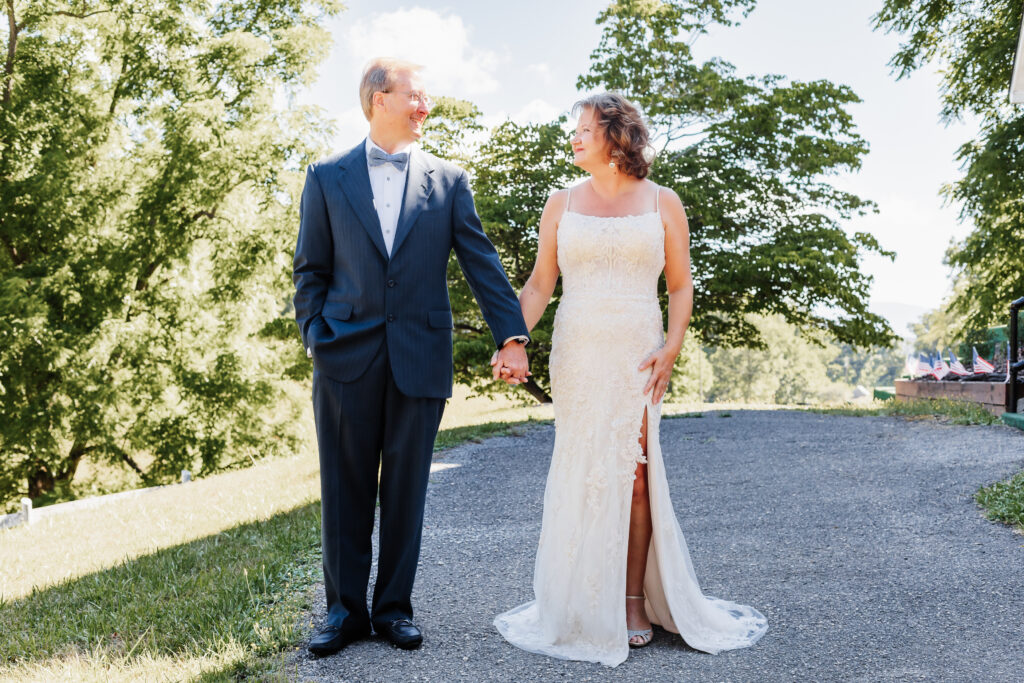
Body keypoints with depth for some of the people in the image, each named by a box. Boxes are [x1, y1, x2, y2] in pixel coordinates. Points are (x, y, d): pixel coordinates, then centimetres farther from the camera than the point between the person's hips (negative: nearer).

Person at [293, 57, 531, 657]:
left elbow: (481, 262, 3)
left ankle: (394, 606, 22)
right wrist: (315, 338, -3)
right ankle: (346, 609, 21)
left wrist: (512, 336, -6)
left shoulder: (449, 180, 9)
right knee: (346, 487, 6)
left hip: (420, 356, 1)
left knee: (406, 488, 8)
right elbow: (311, 271, 8)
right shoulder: (327, 178, 8)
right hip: (347, 357, 0)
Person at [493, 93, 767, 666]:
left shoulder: (662, 203, 6)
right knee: (583, 474, 3)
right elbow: (540, 284, 5)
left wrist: (672, 347, -9)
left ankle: (635, 602, 11)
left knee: (634, 473, -3)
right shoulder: (562, 205, 9)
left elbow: (682, 286, 6)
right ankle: (584, 605, 16)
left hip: (637, 356, -1)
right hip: (577, 356, 1)